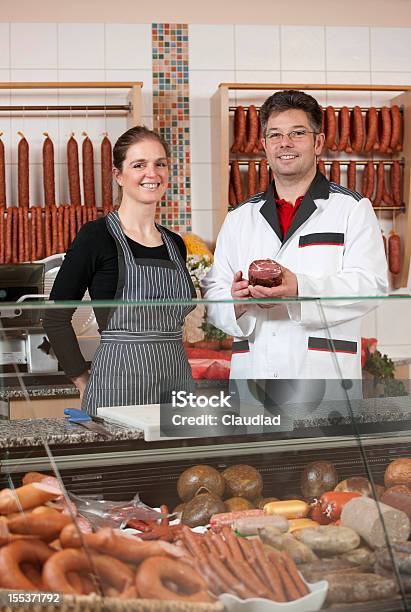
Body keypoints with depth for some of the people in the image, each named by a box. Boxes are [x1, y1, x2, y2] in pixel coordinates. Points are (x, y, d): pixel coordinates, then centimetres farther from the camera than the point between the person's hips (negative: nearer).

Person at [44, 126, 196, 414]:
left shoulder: (175, 244, 12)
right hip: (120, 382, -5)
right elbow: (56, 317, -5)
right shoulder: (97, 236, -6)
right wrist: (85, 383, -4)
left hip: (178, 379, 6)